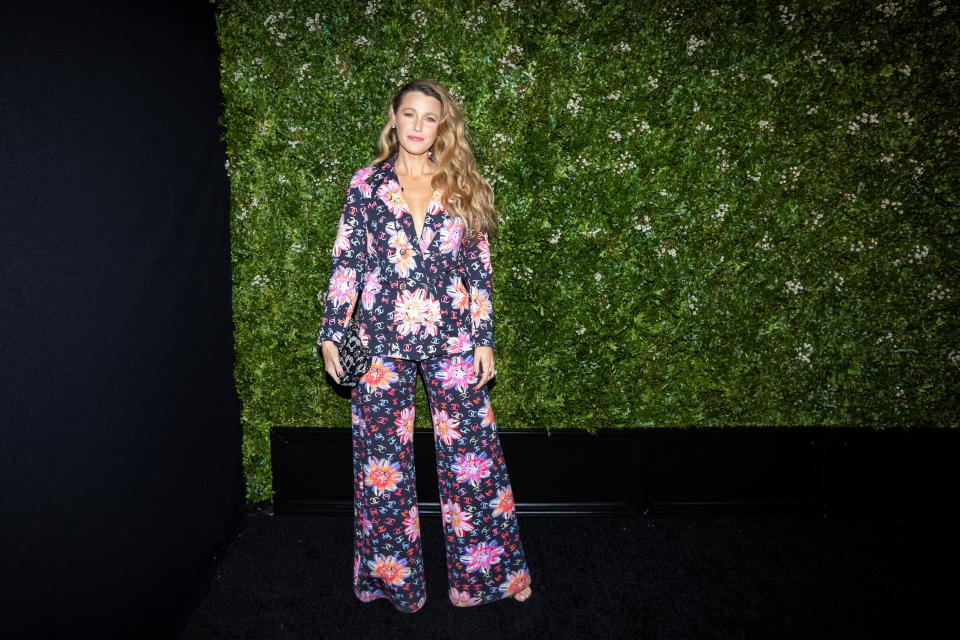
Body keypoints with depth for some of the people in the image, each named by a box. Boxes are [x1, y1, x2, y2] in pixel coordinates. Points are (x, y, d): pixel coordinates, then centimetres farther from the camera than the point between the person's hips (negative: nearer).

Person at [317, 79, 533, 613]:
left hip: (452, 342, 0)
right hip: (381, 342, 0)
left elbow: (480, 269, 5)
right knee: (382, 459, 9)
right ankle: (391, 576, 29)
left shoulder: (464, 187, 5)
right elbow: (346, 263, 4)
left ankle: (487, 571, 24)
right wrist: (332, 334, 1)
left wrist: (484, 339, 1)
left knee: (473, 456, 4)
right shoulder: (366, 184, 4)